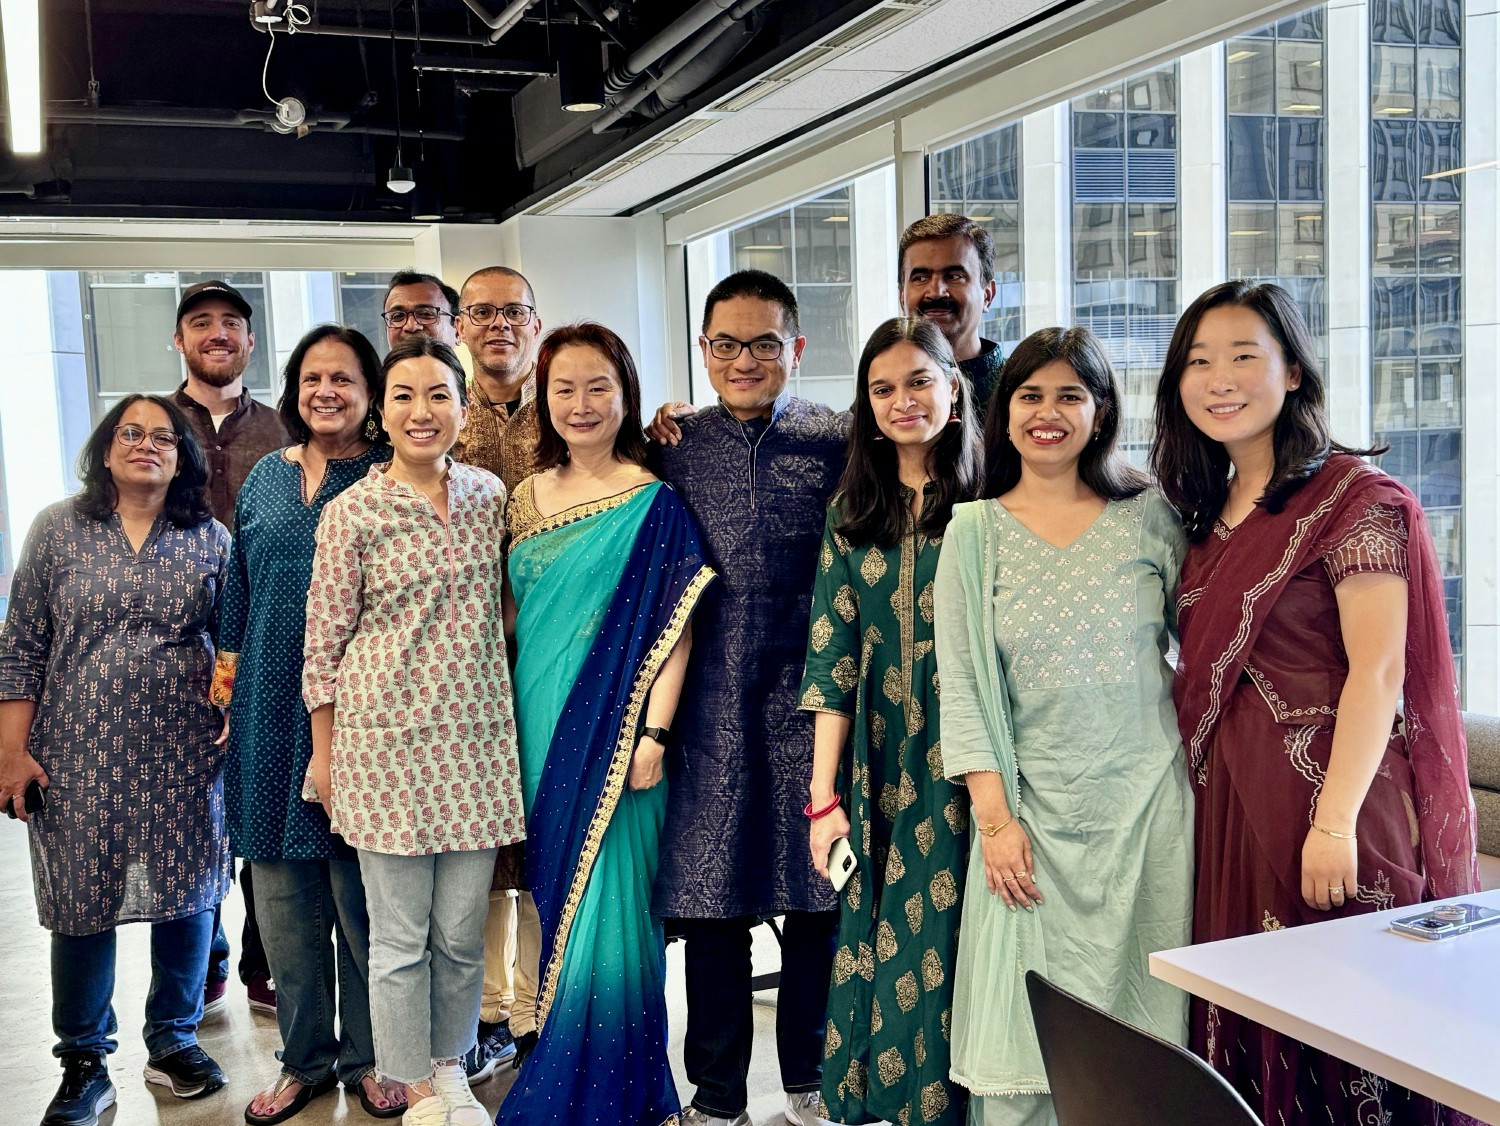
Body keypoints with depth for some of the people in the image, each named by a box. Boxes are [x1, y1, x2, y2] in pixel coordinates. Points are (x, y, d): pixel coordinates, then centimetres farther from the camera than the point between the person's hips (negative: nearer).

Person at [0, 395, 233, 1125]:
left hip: (183, 758, 1)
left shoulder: (211, 539, 4)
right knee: (83, 903, 5)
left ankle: (174, 1040, 27)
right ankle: (83, 1065, 21)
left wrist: (236, 727, -3)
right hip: (80, 756, 0)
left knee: (187, 896, 7)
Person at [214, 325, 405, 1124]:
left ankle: (369, 1057, 21)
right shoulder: (266, 477, 13)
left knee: (362, 894, 4)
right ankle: (305, 1057, 27)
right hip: (273, 712, 5)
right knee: (284, 893, 11)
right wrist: (229, 681, 15)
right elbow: (239, 591, 18)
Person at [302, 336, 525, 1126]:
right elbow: (324, 640, -1)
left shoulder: (489, 495, 4)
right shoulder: (352, 513, -6)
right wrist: (324, 754, 0)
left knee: (463, 932, 10)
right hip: (388, 740, -3)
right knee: (400, 937, 6)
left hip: (477, 735, 3)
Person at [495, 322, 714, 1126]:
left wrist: (653, 733, -16)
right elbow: (513, 615, 14)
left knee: (605, 906, -3)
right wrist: (506, 723, 9)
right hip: (540, 727, 6)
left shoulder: (653, 503, -7)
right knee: (558, 903, 15)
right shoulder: (528, 498, 9)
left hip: (613, 729, -5)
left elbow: (673, 628, -10)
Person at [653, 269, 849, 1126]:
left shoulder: (839, 442, 1)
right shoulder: (675, 450, 7)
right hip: (711, 710, 2)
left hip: (811, 701, -1)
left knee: (817, 895, 8)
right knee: (709, 900, 7)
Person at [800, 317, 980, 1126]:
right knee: (877, 947, 9)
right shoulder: (852, 511, 8)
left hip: (964, 770, -3)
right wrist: (824, 795, 0)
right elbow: (831, 658, 5)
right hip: (878, 769, 3)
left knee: (946, 946, 2)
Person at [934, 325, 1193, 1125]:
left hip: (1147, 802, 1)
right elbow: (960, 684, -1)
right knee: (1025, 1047, 1)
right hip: (1035, 810, 0)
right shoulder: (974, 530, 2)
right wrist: (994, 815, -7)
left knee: (1141, 1016, 7)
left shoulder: (1148, 515, 4)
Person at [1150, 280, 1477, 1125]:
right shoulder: (1209, 513, 12)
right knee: (1248, 1026, 14)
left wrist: (1335, 820, -22)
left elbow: (1379, 671, -15)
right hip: (1231, 802, 7)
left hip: (1328, 796, -7)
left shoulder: (1351, 496, -9)